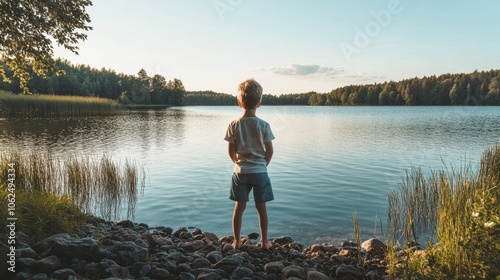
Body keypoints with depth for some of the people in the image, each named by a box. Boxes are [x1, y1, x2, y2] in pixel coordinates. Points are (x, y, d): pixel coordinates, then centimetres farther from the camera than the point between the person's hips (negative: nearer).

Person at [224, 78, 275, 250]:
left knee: (239, 207, 11)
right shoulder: (263, 125, -9)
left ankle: (237, 242, 20)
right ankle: (264, 242, 21)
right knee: (261, 208, 11)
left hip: (240, 172, 1)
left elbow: (231, 152, -4)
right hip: (260, 172, 0)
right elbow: (269, 151, -6)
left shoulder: (234, 125, -8)